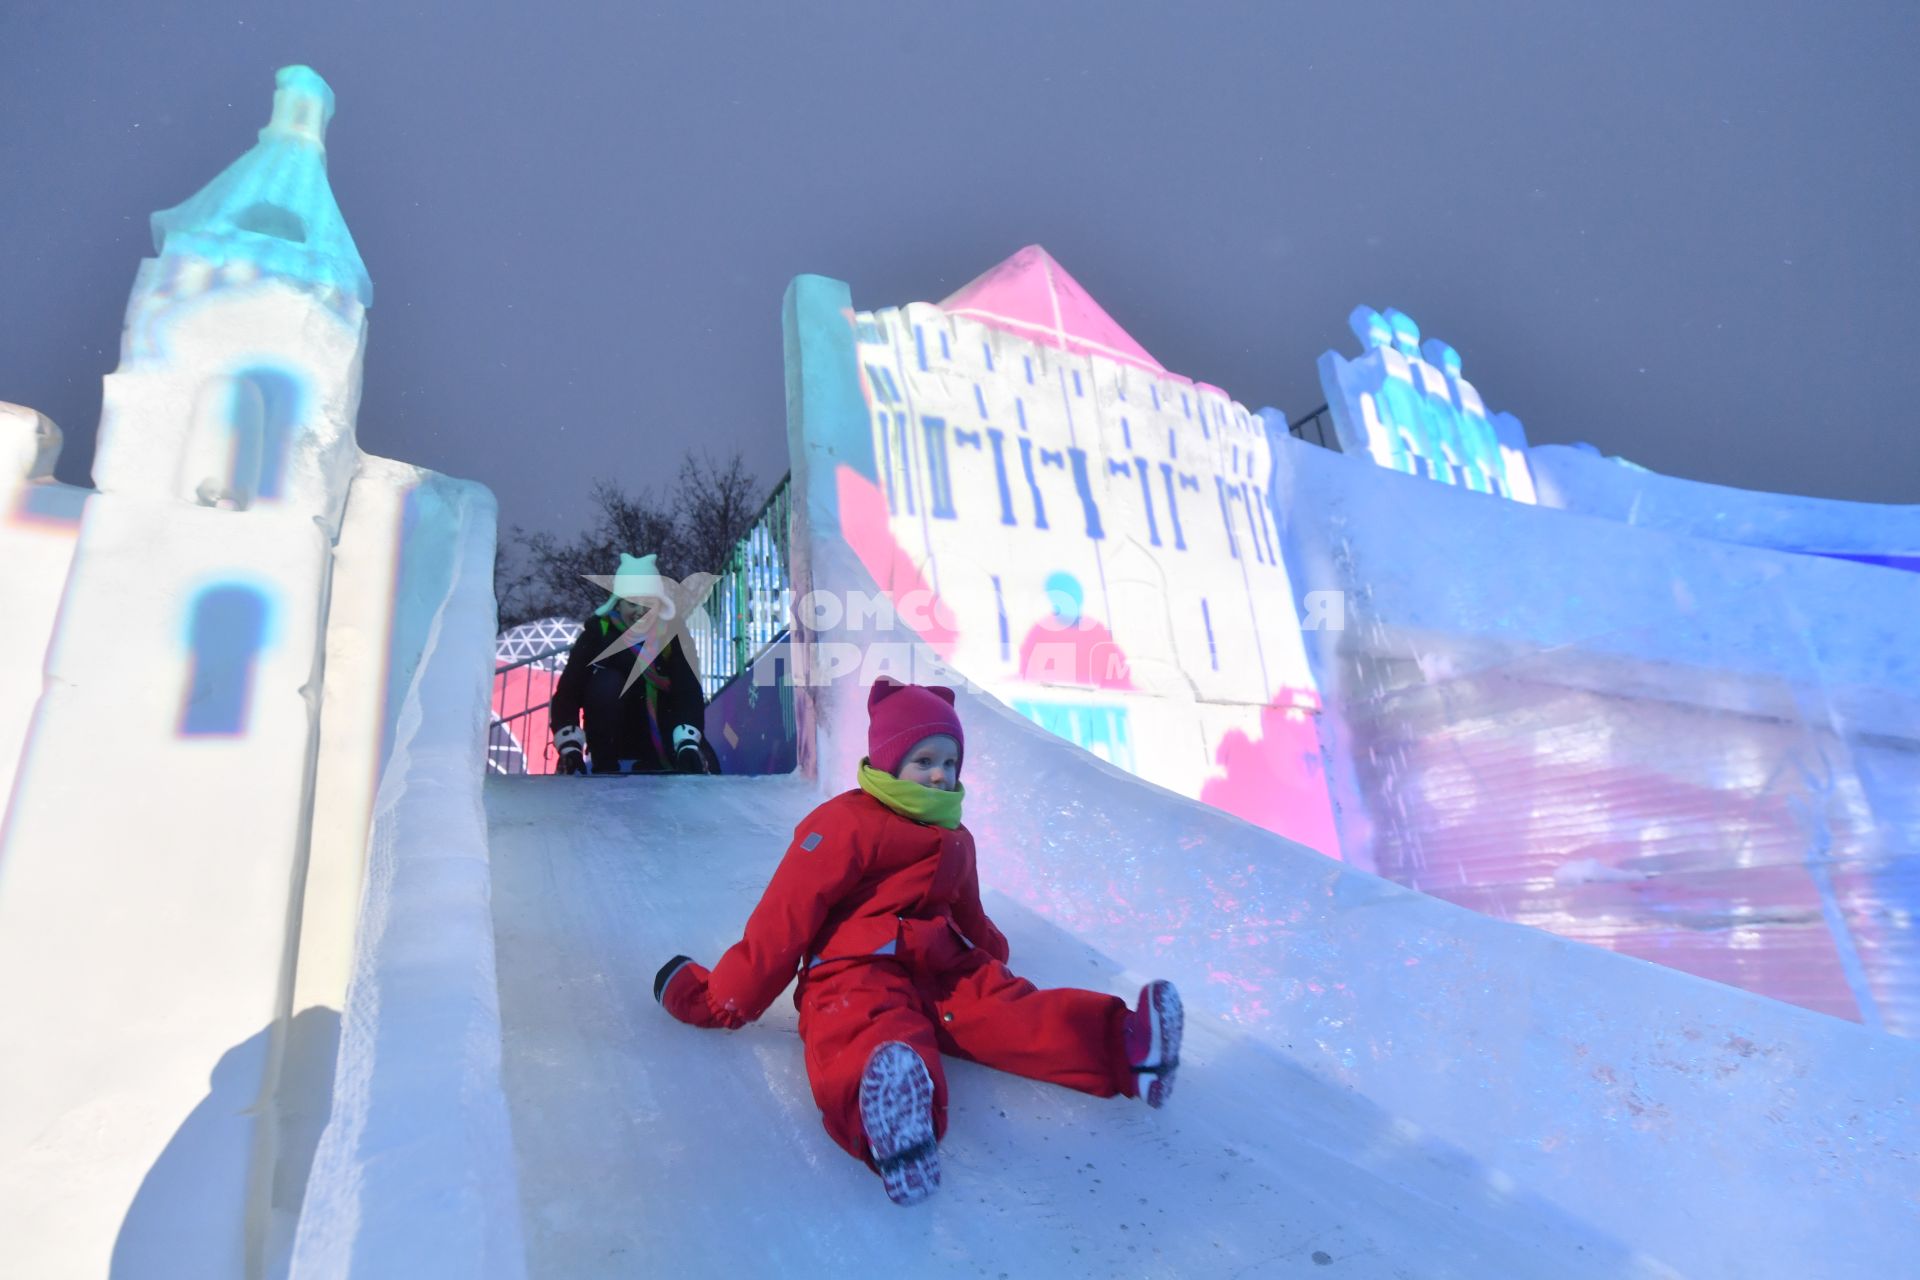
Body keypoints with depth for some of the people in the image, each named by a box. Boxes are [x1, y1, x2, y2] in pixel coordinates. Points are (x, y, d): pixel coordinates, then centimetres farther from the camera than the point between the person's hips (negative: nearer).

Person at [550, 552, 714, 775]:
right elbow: (567, 692, -21)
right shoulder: (598, 632, -16)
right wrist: (570, 747, -33)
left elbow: (689, 691, -22)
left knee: (705, 770, -19)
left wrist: (687, 745, -36)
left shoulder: (672, 635, -13)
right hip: (613, 736, -1)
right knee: (607, 683, -28)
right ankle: (604, 768, -16)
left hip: (659, 735, 1)